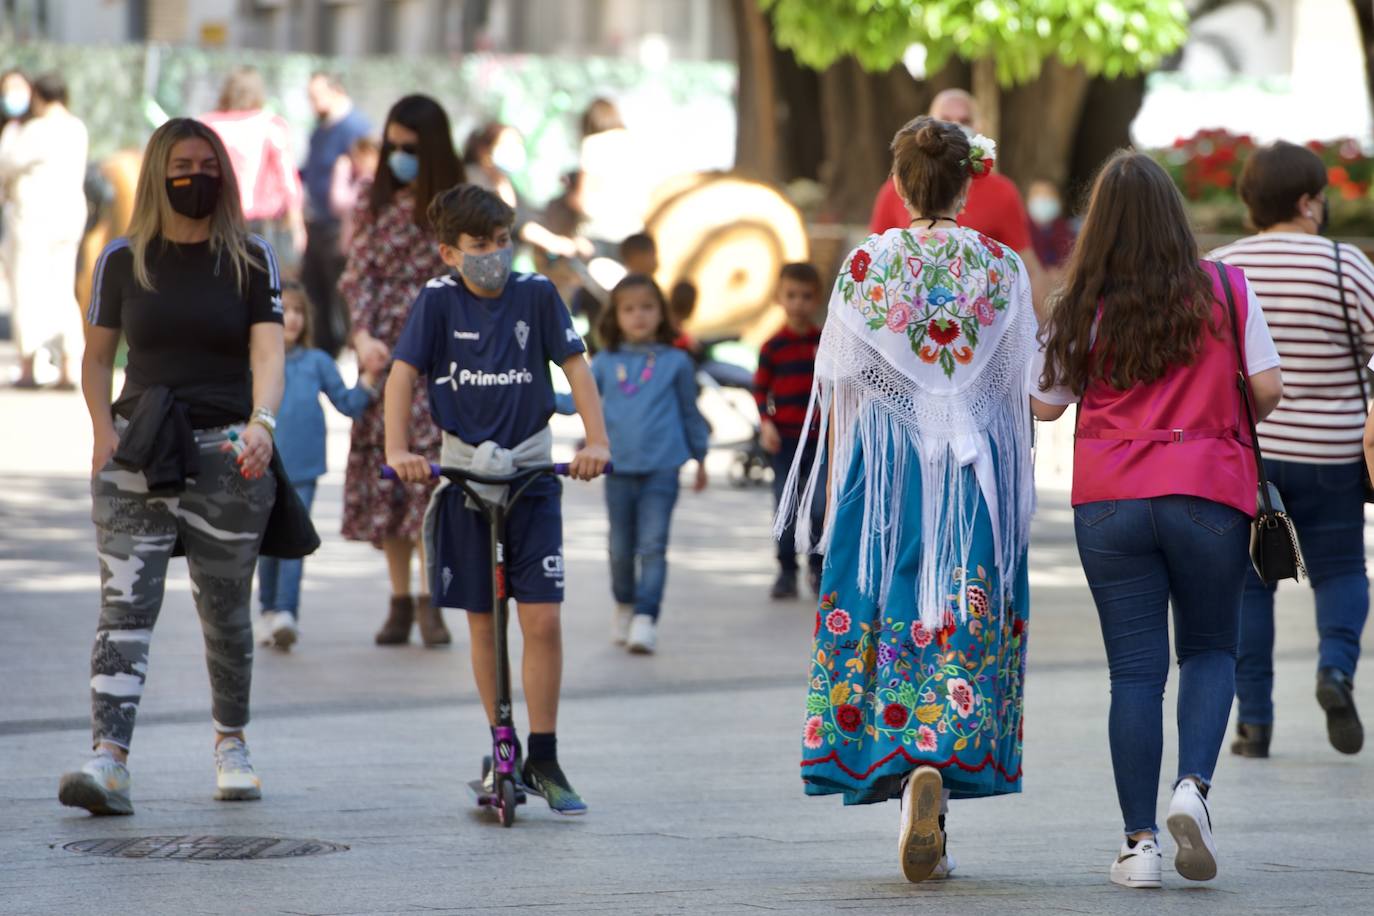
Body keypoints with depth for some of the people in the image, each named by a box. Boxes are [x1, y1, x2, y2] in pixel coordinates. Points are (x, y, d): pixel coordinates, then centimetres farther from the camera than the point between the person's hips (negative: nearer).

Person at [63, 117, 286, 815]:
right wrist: (104, 432, -2)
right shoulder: (124, 260, 8)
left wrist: (261, 422, -24)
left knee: (225, 610, 8)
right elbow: (97, 356, 14)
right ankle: (109, 763, -20)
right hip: (137, 451, 0)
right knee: (125, 606, -11)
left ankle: (230, 744, 27)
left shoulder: (250, 260, 5)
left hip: (224, 450, 0)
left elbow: (267, 350, -6)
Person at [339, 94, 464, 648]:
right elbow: (358, 278, 5)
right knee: (384, 472, 3)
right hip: (383, 356, 3)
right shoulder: (377, 208, 8)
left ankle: (429, 599, -8)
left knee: (428, 468, -13)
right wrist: (363, 337, -11)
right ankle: (399, 601, 10)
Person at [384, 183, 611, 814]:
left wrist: (596, 440, -14)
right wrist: (397, 448, -22)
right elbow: (403, 372, -7)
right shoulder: (439, 300, -2)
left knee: (542, 619, -8)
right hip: (464, 471, 0)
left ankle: (544, 760, -2)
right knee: (482, 621, 7)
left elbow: (574, 364, -2)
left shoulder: (535, 294, -1)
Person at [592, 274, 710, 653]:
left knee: (652, 547, -9)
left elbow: (690, 411, 13)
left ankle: (646, 620, -12)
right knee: (621, 547, 11)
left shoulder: (676, 362, 3)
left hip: (661, 468, -2)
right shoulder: (606, 363, 5)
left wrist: (700, 457, 20)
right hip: (618, 467, 2)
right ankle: (624, 606, 32)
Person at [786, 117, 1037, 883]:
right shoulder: (1002, 269, -1)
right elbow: (1019, 391, 2)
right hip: (977, 469, 0)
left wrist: (835, 489, 9)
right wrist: (1014, 491, 12)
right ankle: (937, 763, -20)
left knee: (883, 626, 8)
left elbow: (842, 389, -1)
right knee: (964, 627, 1)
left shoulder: (865, 266, -2)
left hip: (882, 466, 0)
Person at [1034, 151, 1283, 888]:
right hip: (1209, 495, 0)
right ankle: (1193, 786, -10)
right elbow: (1267, 388, -2)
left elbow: (1046, 404, 7)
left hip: (1109, 502, 0)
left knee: (1134, 670, 4)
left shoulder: (1082, 307, -1)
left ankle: (1139, 841, 0)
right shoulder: (1226, 290, -1)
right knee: (1209, 650, 15)